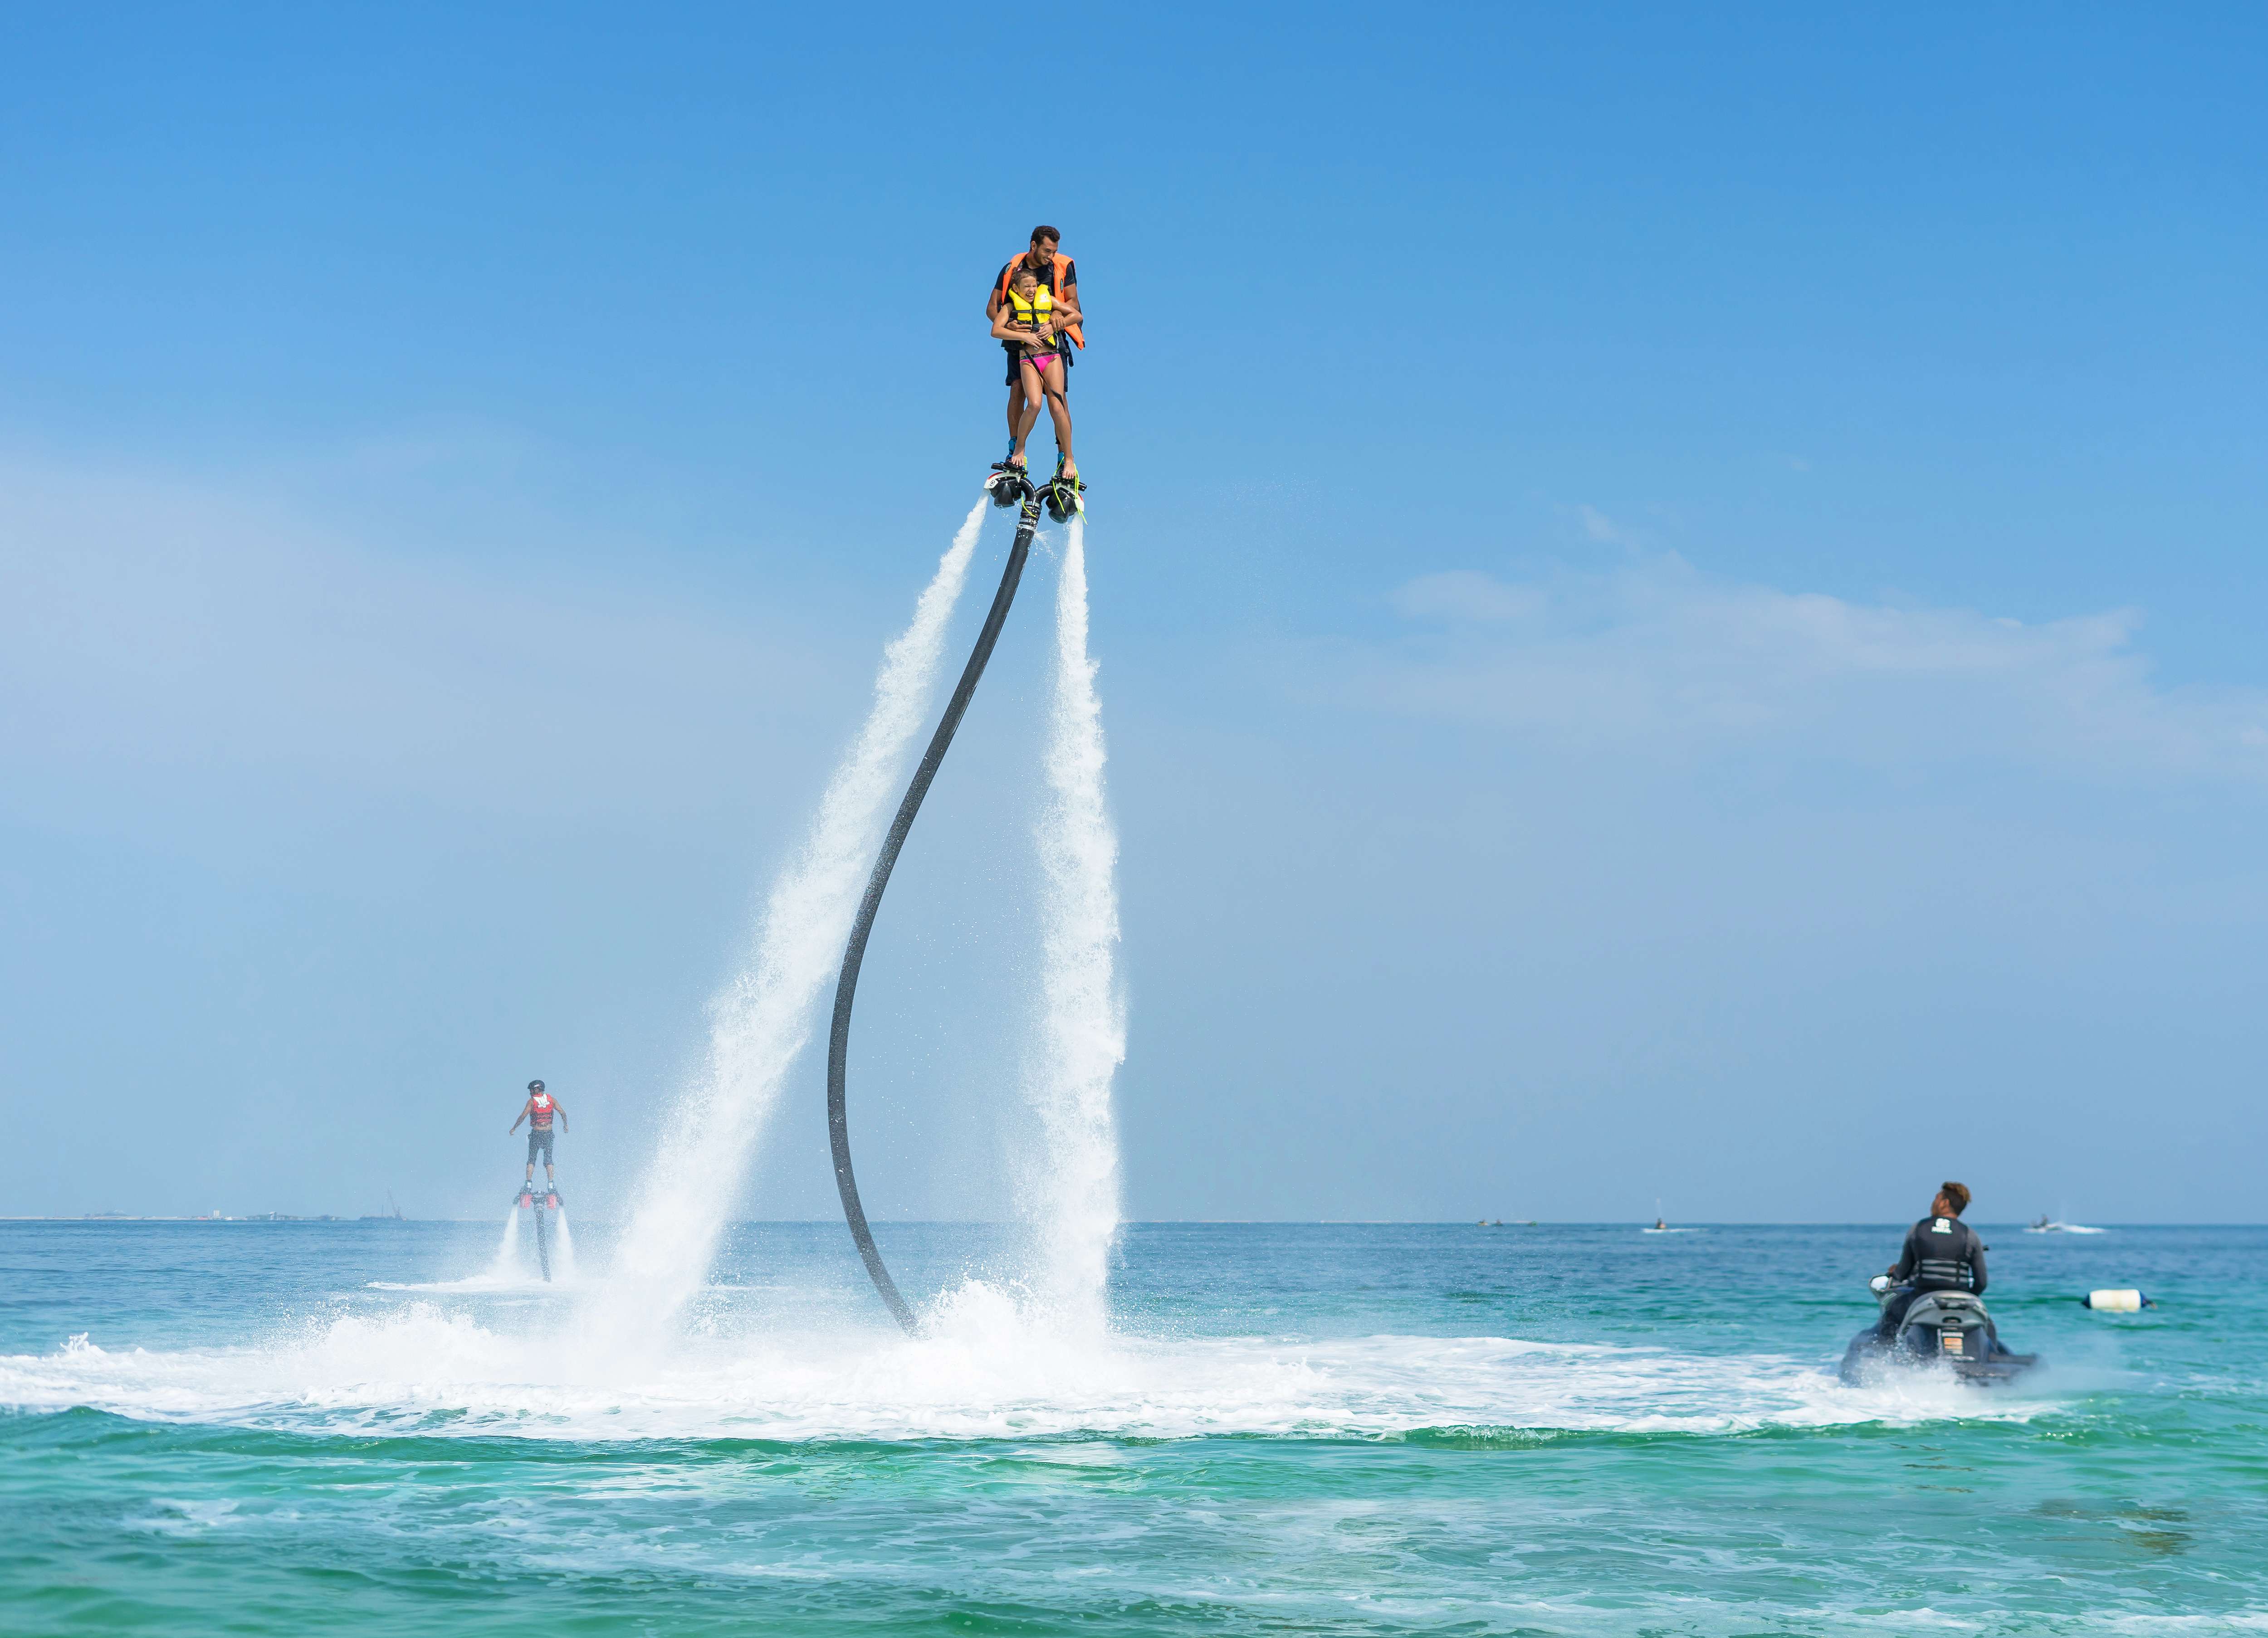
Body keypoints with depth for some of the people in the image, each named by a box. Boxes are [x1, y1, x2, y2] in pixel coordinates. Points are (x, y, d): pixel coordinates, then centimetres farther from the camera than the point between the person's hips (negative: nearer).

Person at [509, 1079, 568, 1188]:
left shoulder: (532, 1101, -3)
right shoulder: (551, 1099, 4)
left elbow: (523, 1116, -10)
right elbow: (563, 1113, 0)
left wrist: (514, 1128, -1)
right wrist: (565, 1125, 15)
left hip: (536, 1134, -2)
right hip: (549, 1134, 2)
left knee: (531, 1159, 7)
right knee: (548, 1160, 8)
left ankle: (529, 1183, -4)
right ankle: (551, 1182, -6)